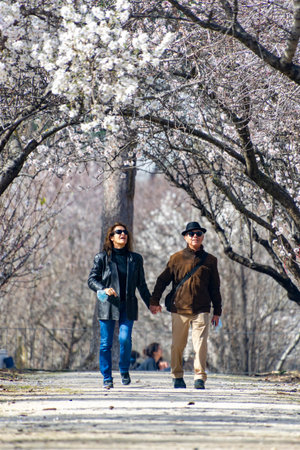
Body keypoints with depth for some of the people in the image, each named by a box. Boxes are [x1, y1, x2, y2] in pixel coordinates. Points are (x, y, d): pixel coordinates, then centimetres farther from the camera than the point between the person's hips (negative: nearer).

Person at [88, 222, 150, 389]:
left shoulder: (135, 259, 12)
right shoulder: (102, 258, 4)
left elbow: (141, 284, 18)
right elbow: (92, 279, 2)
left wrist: (150, 304, 14)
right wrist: (103, 289, -16)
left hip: (128, 306, 1)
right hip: (107, 305, -1)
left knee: (125, 339, -14)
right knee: (106, 343, -2)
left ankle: (124, 371, 9)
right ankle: (107, 378, 9)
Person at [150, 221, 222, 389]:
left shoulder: (210, 260, 10)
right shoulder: (177, 258, 7)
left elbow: (215, 288, 14)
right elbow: (163, 280, 10)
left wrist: (217, 312, 12)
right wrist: (155, 301, 2)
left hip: (201, 310, 0)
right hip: (179, 308, 0)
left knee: (201, 344, -11)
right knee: (178, 345, 4)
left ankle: (200, 377, -9)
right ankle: (177, 377, 17)